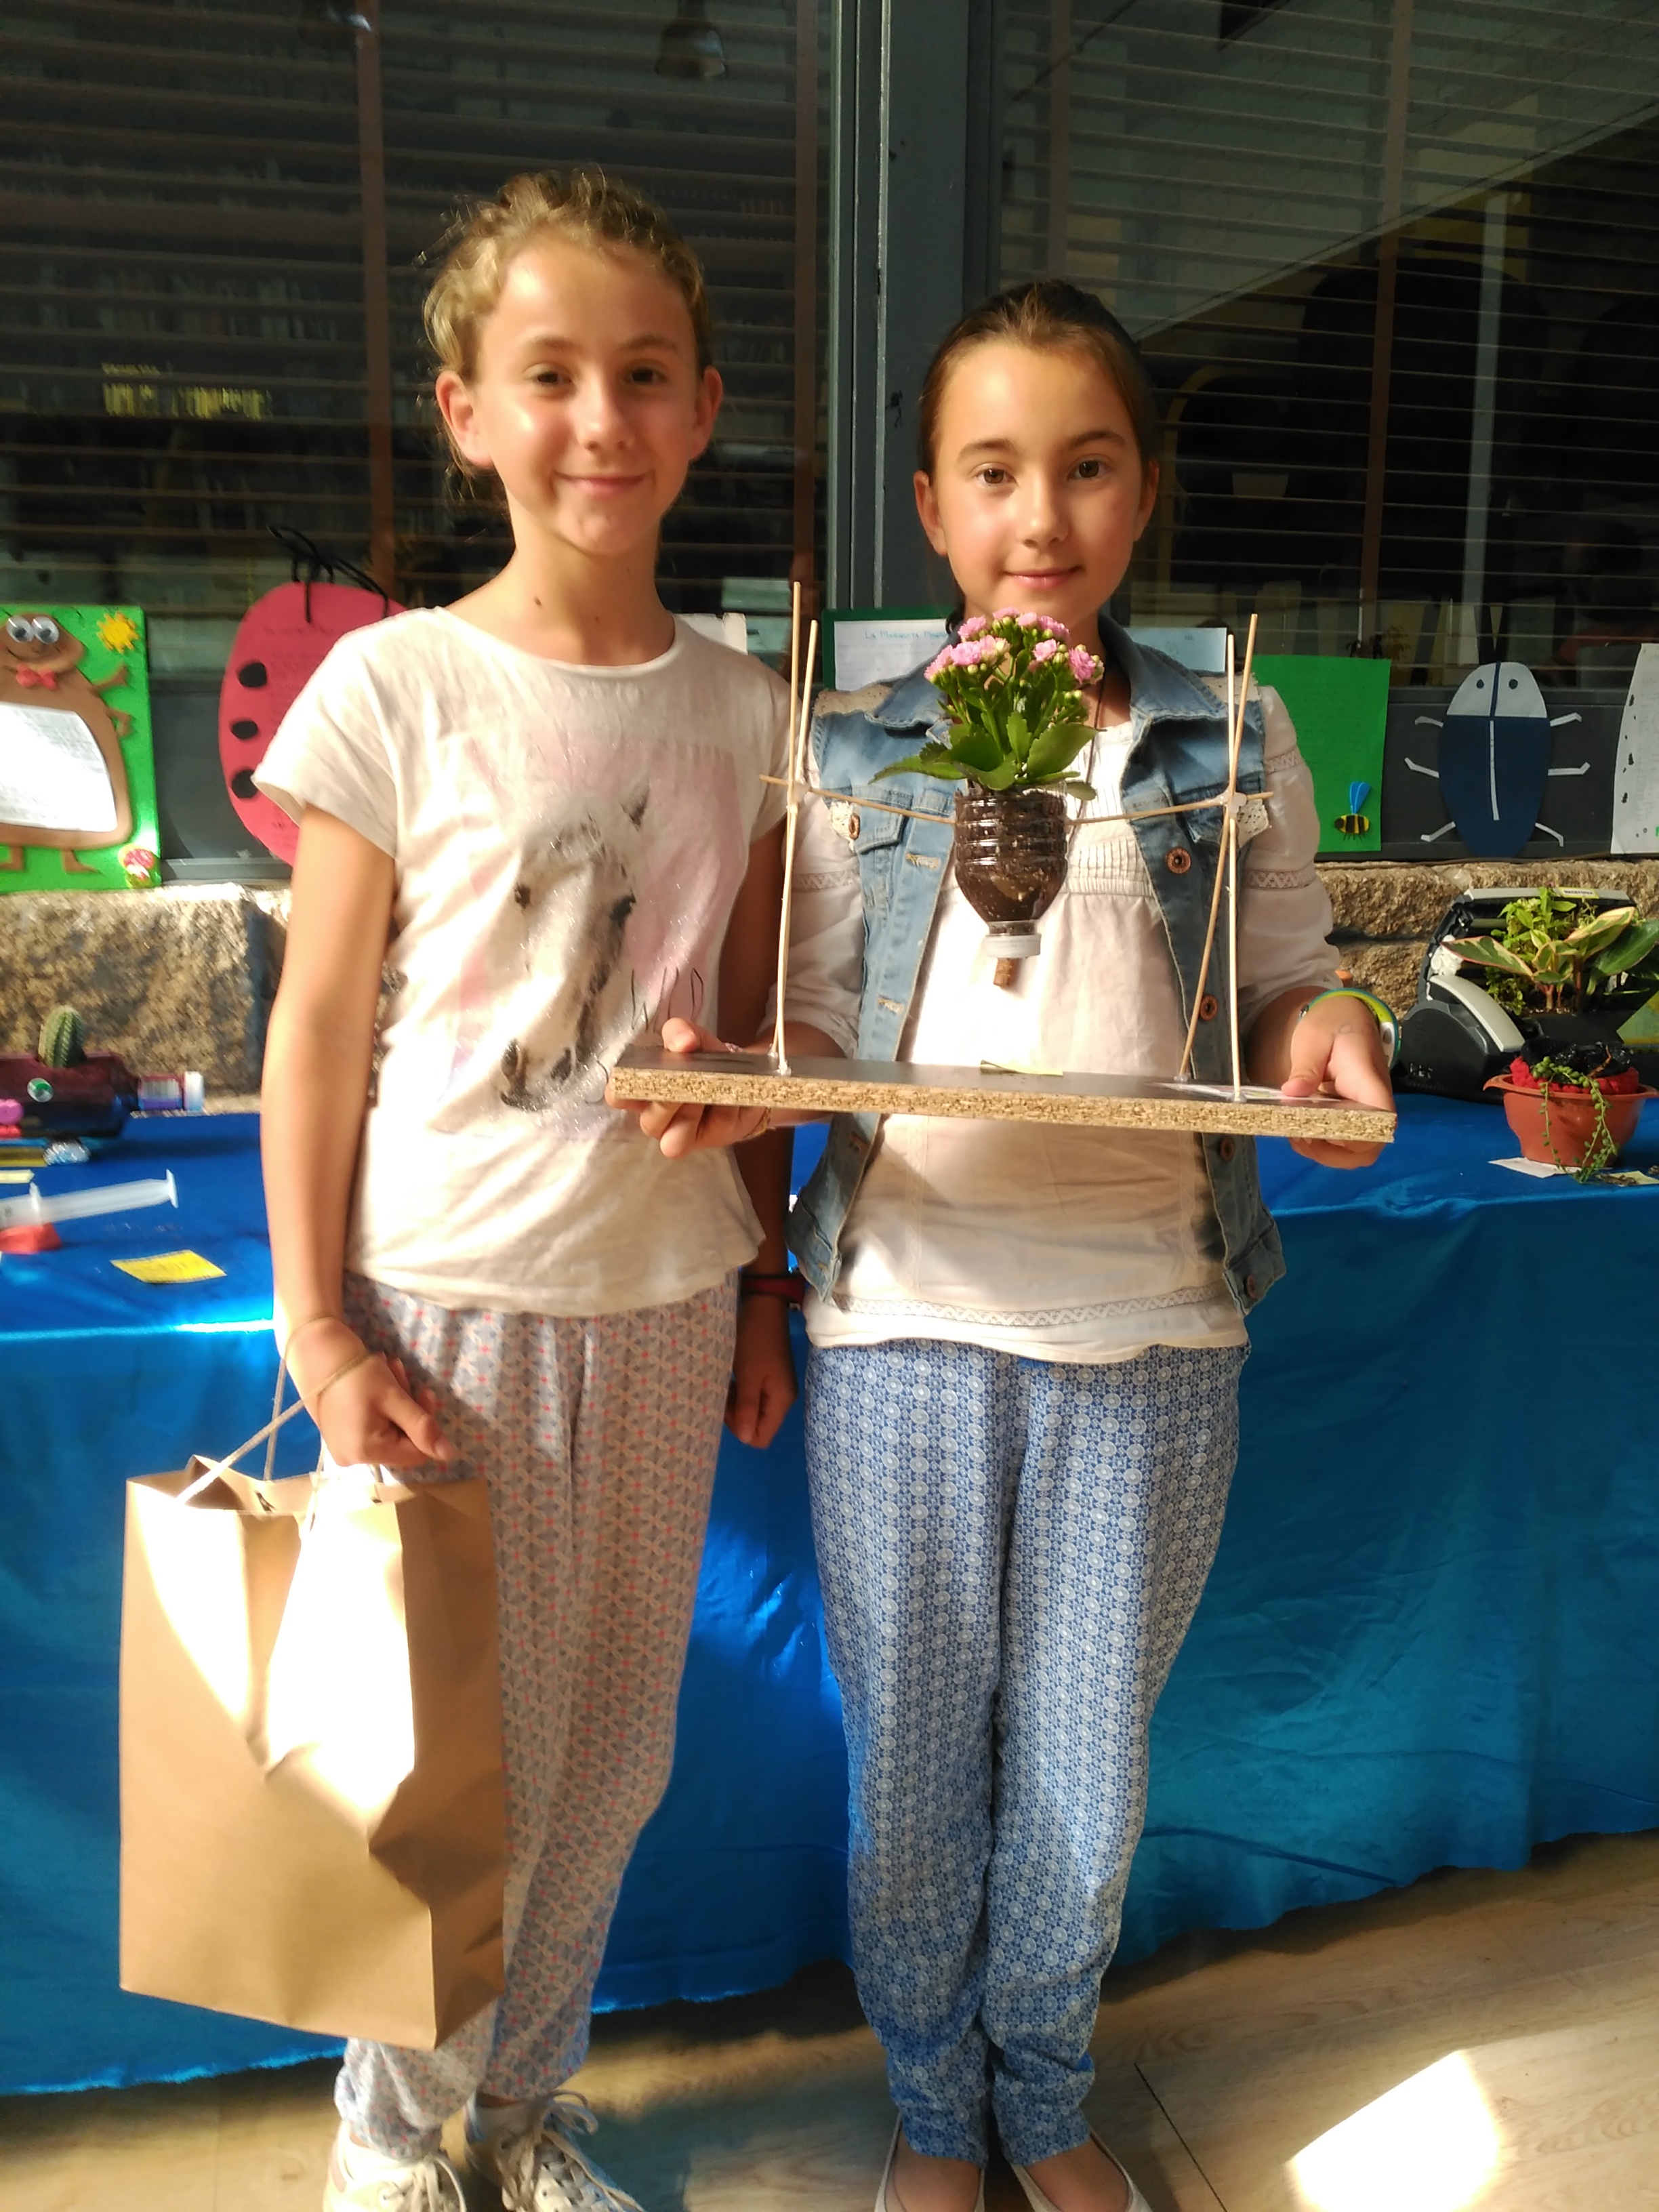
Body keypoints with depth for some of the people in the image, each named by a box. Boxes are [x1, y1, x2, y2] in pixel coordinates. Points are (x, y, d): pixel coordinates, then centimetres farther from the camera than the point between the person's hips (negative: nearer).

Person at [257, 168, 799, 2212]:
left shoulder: (744, 710, 3)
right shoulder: (393, 688, -8)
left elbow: (749, 1029, 8)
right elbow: (319, 1034, -6)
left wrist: (761, 1293, 9)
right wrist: (317, 1328, -8)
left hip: (660, 1295, 4)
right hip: (447, 1297, -3)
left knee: (611, 1750, 15)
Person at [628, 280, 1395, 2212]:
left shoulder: (1236, 745, 3)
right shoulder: (850, 755, 2)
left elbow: (1278, 1002, 8)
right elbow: (822, 1031, 4)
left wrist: (1327, 1030, -14)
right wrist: (734, 1088, -16)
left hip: (1150, 1323, 1)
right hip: (908, 1316, 0)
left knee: (1085, 1773, 15)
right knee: (915, 1764, 14)